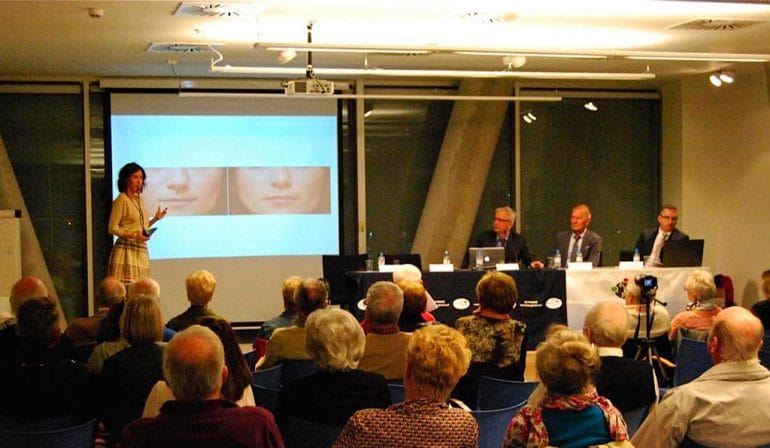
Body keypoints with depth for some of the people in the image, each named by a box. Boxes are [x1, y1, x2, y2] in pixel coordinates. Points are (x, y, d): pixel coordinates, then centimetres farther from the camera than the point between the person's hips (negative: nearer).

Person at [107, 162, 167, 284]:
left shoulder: (140, 200, 17)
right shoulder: (121, 199, -5)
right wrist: (133, 235, -18)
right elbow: (112, 228, -8)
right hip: (126, 250, -7)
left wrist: (155, 219, 11)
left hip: (141, 251, 7)